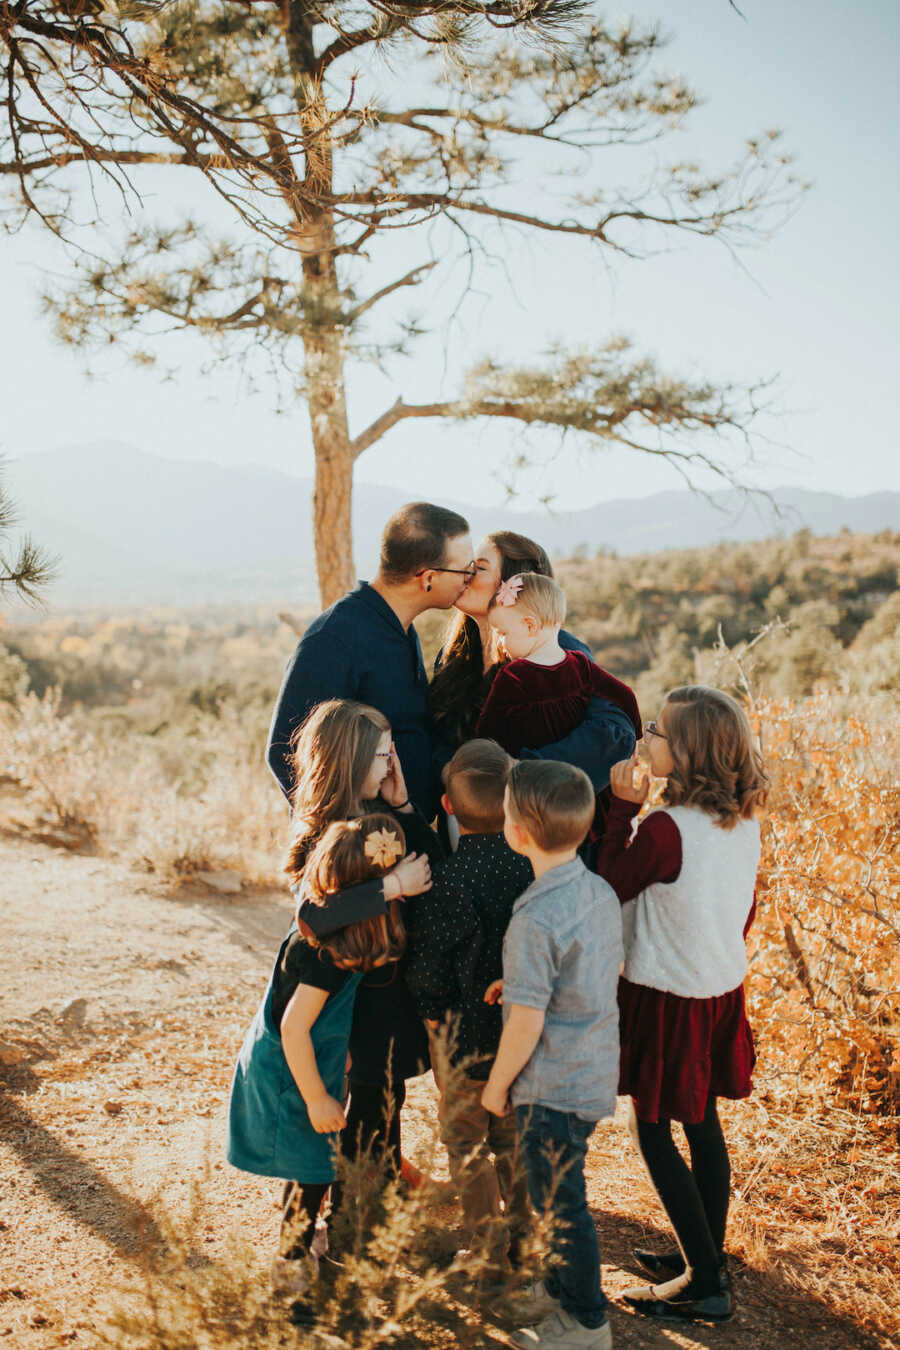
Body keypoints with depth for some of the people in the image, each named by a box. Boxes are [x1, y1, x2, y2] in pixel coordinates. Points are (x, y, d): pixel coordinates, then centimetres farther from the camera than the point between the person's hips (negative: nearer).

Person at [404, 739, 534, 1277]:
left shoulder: (450, 879, -24)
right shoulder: (535, 861, -10)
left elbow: (427, 966, -18)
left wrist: (434, 1013, 0)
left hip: (465, 1032, -5)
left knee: (466, 1141, 14)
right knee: (515, 1136, 22)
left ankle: (489, 1250, 21)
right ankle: (523, 1240, 34)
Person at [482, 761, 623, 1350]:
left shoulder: (535, 919, -27)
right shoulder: (602, 891, -1)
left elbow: (527, 1021, -23)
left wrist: (496, 1084, -7)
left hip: (553, 1086, -9)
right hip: (596, 1072, 9)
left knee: (559, 1202, 9)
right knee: (560, 1191, 25)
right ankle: (562, 1287, 43)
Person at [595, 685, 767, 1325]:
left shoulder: (666, 829, -27)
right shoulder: (745, 822, -3)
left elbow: (611, 884, -12)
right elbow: (744, 912, 8)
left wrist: (624, 808, -11)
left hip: (666, 1001, -7)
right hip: (721, 990, 8)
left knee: (654, 1133, 7)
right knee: (703, 1123, 20)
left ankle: (706, 1284, 12)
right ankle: (708, 1256, 34)